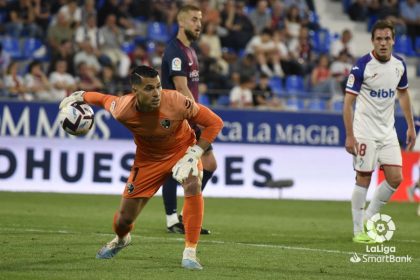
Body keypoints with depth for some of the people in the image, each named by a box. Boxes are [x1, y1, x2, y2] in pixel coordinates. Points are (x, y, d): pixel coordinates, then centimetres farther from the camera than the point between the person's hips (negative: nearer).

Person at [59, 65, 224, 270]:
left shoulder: (177, 102, -34)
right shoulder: (122, 110, -28)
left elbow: (215, 122, -23)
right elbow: (104, 99, -4)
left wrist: (194, 154, -28)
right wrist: (79, 96, 10)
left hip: (181, 150, -2)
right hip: (148, 159, 2)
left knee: (193, 187, -34)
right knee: (124, 219, 3)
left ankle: (190, 253, -24)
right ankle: (121, 239, 44)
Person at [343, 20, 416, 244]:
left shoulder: (399, 65, 3)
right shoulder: (362, 66, -14)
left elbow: (403, 94, 19)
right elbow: (348, 101, -13)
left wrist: (411, 126, 15)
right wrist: (349, 136, -18)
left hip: (387, 131, 5)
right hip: (365, 132, -5)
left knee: (395, 179, -2)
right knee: (363, 179, -3)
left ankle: (368, 220, 15)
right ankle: (359, 231, 7)